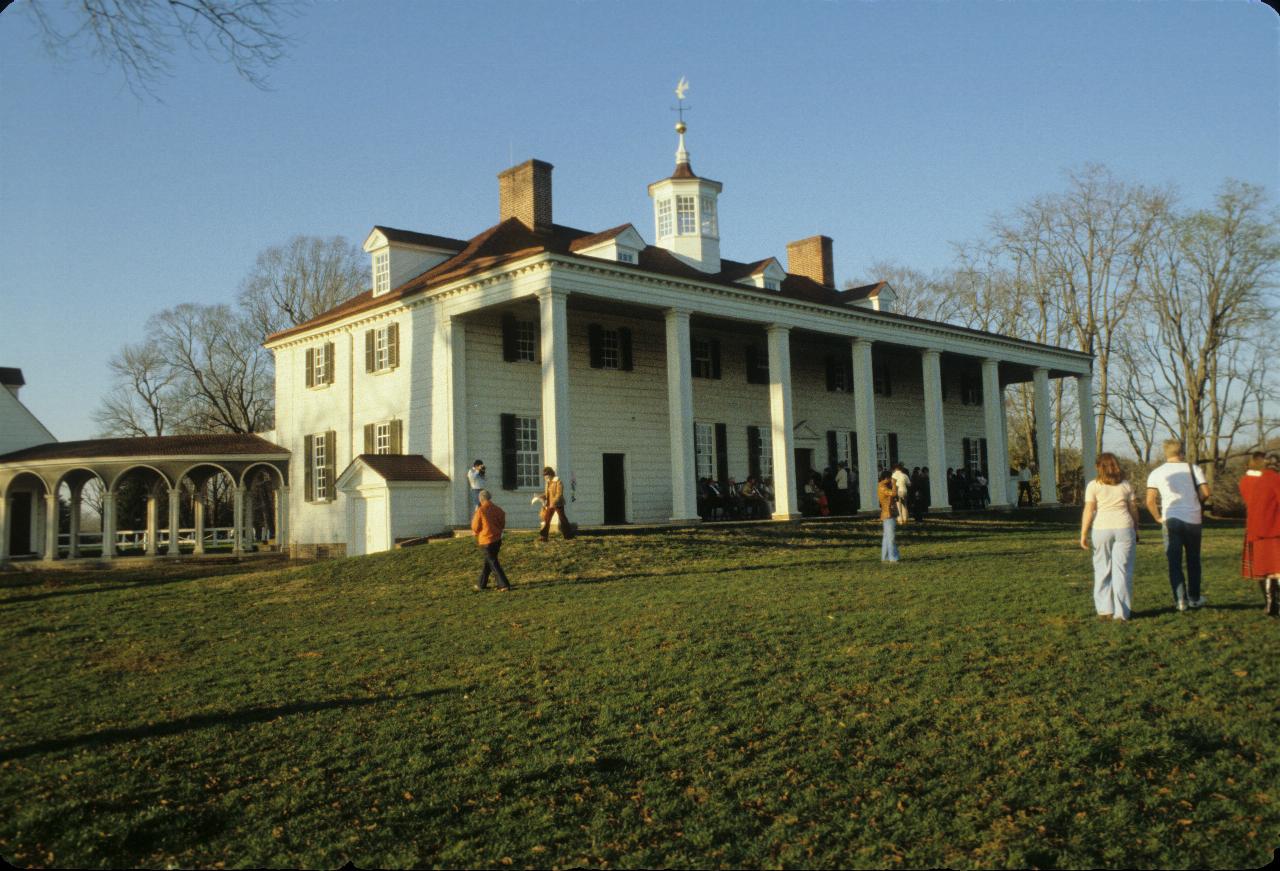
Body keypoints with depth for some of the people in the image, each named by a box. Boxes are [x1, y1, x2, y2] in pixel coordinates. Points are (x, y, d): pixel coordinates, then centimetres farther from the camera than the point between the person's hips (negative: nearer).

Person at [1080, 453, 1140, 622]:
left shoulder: (1094, 485, 0)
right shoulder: (1126, 485, 8)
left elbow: (1088, 510, -6)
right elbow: (1133, 509, 9)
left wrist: (1083, 534, -3)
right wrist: (1136, 531, 19)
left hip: (1102, 529, -1)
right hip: (1124, 527, 1)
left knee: (1102, 569, 10)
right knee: (1122, 570, 4)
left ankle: (1104, 609, 12)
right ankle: (1121, 612, 4)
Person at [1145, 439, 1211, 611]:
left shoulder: (1156, 473, 2)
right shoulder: (1193, 469, 1)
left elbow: (1150, 501, -6)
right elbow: (1205, 493, -8)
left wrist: (1158, 517, 7)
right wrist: (1193, 500, 11)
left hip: (1171, 519, -1)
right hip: (1193, 519, 1)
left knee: (1174, 562, 4)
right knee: (1193, 561, 15)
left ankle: (1180, 600, -2)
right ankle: (1194, 598, 23)